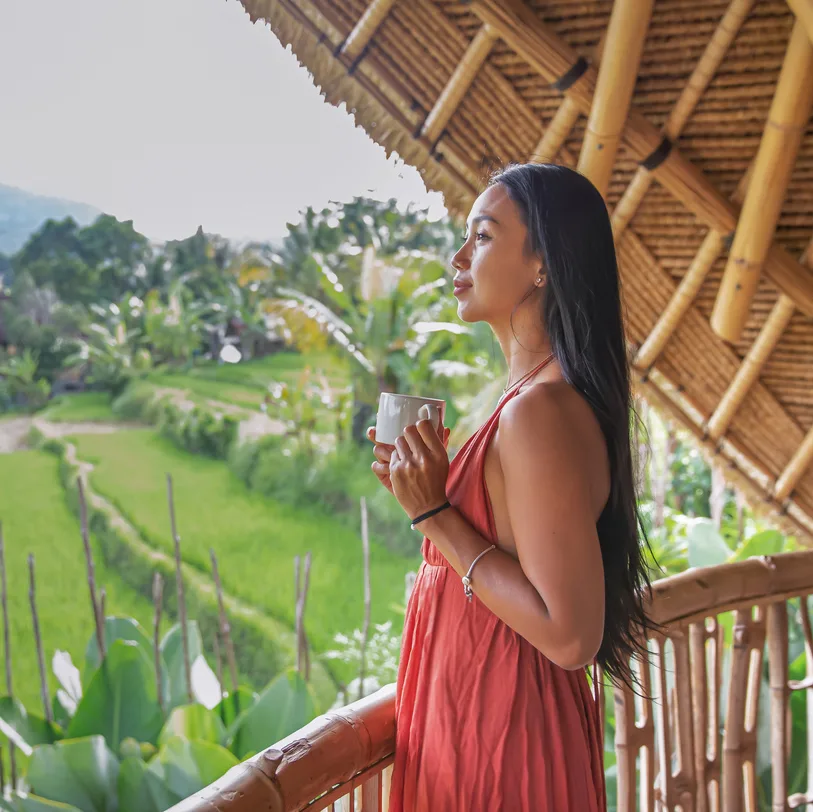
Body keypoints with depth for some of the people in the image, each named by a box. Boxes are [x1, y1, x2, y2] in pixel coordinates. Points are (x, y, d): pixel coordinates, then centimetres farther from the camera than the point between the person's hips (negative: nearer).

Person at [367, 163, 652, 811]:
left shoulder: (540, 412, -24)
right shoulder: (538, 396, 6)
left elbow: (570, 635, -26)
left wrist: (434, 513, -21)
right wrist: (425, 485, 4)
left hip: (503, 738, -9)